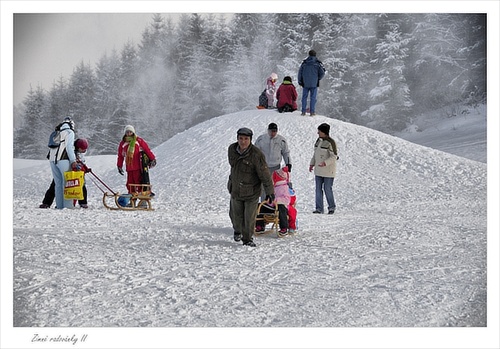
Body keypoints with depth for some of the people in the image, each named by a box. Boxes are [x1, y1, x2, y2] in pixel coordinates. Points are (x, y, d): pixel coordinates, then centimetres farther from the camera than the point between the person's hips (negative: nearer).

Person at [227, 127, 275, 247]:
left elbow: (264, 174, -17)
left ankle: (247, 238, 21)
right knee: (236, 214, 16)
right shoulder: (231, 149, -5)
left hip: (251, 192, -4)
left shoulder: (256, 155, -23)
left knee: (249, 218, 2)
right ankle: (237, 231, 45)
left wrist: (270, 191, -14)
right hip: (235, 191, 4)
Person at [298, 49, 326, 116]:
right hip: (314, 84, -2)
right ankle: (312, 112, 0)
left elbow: (300, 72, 6)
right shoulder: (317, 63, -3)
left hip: (305, 83, 2)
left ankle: (303, 111, 5)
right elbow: (322, 73, -3)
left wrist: (300, 82, 16)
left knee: (304, 97, 9)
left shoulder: (304, 63, 3)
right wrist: (318, 79, 15)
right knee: (313, 97, 3)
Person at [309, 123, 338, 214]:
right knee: (318, 189, 6)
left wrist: (325, 163, -30)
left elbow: (334, 157, -18)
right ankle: (319, 208, 10)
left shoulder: (330, 142, -15)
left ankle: (331, 207, 12)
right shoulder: (319, 140, 10)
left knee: (327, 189, -3)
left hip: (328, 170, -8)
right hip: (318, 170, 8)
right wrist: (312, 164, 14)